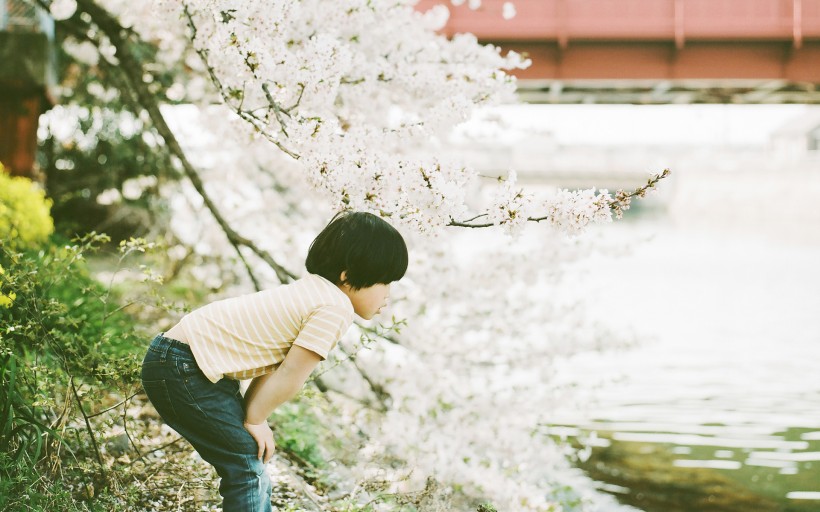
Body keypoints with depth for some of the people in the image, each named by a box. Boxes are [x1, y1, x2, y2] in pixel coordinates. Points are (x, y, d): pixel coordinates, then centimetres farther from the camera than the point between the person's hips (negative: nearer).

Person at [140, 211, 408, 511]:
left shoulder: (312, 292, 13)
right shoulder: (336, 308, -18)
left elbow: (275, 364, 12)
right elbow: (290, 375, -17)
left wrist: (251, 416, 4)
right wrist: (254, 419, -4)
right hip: (182, 370, -10)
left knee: (250, 464, 17)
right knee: (247, 463, -6)